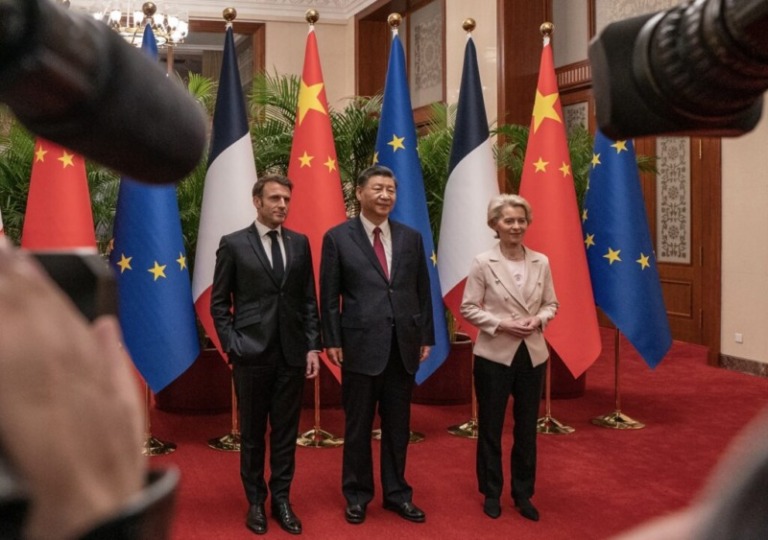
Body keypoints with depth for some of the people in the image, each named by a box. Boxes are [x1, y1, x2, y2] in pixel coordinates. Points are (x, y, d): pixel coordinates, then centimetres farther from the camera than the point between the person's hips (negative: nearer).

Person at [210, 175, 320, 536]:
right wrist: (232, 346, -8)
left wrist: (313, 346, 3)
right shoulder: (233, 244, -1)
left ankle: (281, 499, 20)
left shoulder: (300, 243, 8)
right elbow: (219, 303, 0)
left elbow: (309, 300, 9)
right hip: (252, 353, -2)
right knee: (252, 432, 8)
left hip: (292, 353, 3)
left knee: (286, 431, 8)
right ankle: (255, 502, 21)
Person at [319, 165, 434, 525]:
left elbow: (422, 291, 10)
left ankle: (396, 493, 25)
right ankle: (357, 495, 22)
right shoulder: (338, 237, -1)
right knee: (358, 426, 8)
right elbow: (329, 296, -2)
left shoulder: (411, 238, 8)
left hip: (403, 345, 3)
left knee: (398, 425, 12)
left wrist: (426, 337, 6)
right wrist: (332, 341, -7)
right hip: (361, 344, -3)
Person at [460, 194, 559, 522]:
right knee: (490, 427, 9)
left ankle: (523, 494, 26)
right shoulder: (483, 263, -8)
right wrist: (500, 325, -18)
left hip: (532, 354, 3)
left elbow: (551, 303, 9)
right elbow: (468, 308, -7)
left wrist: (538, 319, -12)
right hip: (495, 355, -3)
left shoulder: (541, 262, 2)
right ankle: (491, 493, 24)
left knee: (527, 427, 12)